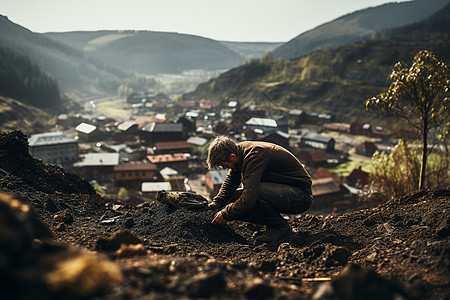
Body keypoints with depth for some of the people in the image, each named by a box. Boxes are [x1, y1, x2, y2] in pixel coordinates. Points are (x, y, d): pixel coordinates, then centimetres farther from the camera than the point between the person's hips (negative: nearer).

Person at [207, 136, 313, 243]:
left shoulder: (254, 157, -29)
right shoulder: (240, 150, -1)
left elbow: (248, 200, -34)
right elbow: (230, 181, 12)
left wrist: (225, 215, -19)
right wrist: (215, 205, 1)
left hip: (301, 196, -9)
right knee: (233, 201, -3)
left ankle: (280, 227, -10)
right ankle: (270, 225, 9)